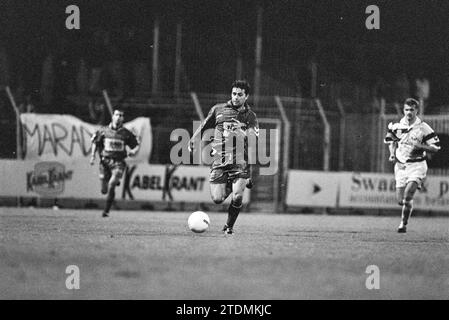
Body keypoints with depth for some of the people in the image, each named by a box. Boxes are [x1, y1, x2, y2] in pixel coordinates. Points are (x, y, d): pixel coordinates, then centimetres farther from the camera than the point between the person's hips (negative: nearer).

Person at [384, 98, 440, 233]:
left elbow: (435, 148, -4)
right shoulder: (397, 126, 3)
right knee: (400, 200, 2)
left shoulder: (423, 128, -7)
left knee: (407, 195, -21)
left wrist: (420, 146, -19)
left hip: (417, 165, -4)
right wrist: (392, 154, 5)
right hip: (400, 165, 4)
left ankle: (403, 223, -5)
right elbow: (391, 140, 22)